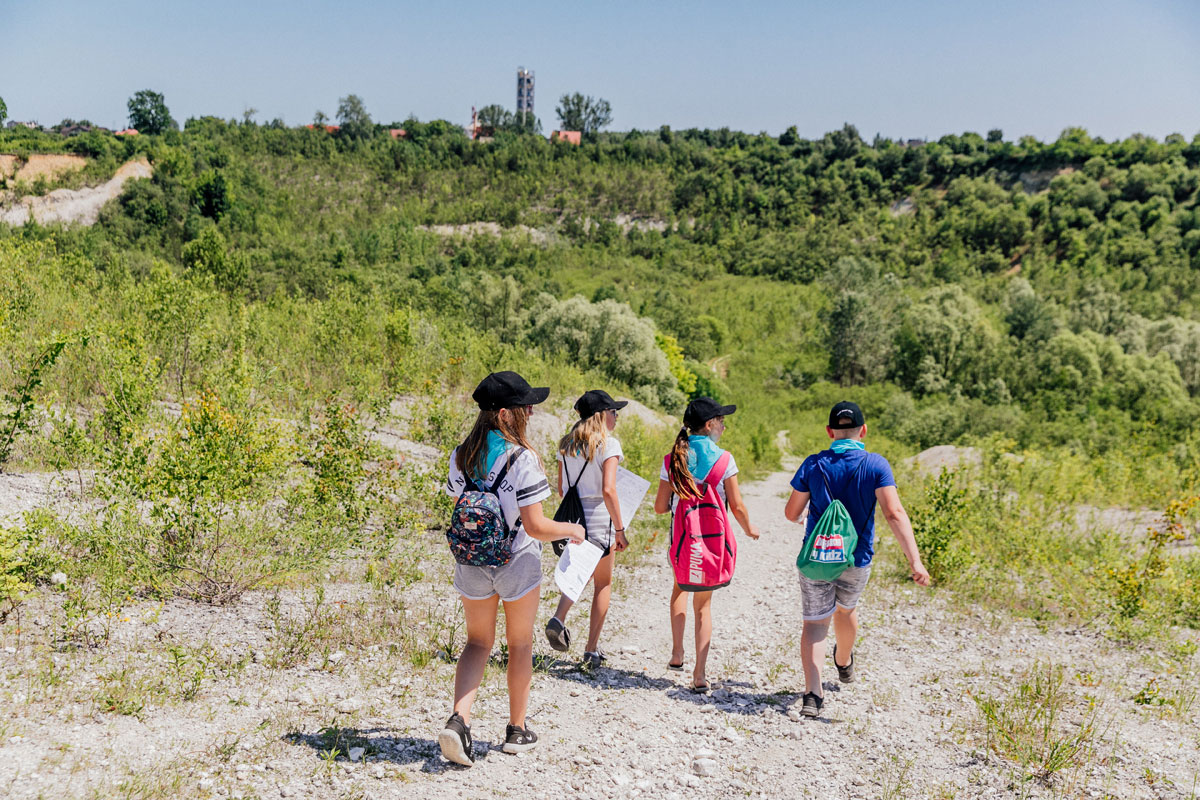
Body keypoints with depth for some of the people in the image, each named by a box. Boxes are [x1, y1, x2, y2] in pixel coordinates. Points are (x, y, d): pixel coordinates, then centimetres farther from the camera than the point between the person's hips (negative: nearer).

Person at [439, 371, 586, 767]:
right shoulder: (522, 459, -19)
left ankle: (458, 719, -5)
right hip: (517, 562, -4)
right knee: (520, 645, 15)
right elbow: (535, 526, -21)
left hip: (472, 564, 4)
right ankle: (517, 730, 28)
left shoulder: (461, 456, -2)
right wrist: (570, 530, -2)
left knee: (478, 642, 16)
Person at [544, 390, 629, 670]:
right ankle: (591, 651, 16)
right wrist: (620, 529, -14)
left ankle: (558, 619, 2)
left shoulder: (567, 444, 7)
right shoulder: (608, 444, -12)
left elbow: (560, 488, 10)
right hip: (598, 520, -5)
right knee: (603, 583, 12)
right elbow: (608, 490, -20)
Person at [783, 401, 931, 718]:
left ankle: (813, 693, -11)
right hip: (856, 560, 1)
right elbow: (894, 514, -22)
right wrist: (915, 561, -25)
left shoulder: (814, 464, -7)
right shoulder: (876, 465, -11)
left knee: (815, 622, 5)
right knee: (846, 609, 27)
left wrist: (800, 515, 22)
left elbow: (791, 513, -2)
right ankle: (844, 664, 53)